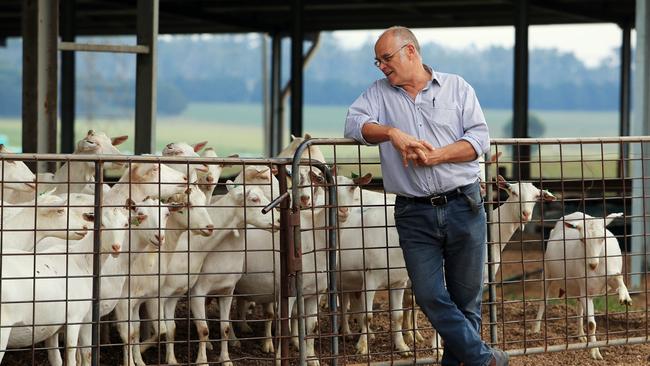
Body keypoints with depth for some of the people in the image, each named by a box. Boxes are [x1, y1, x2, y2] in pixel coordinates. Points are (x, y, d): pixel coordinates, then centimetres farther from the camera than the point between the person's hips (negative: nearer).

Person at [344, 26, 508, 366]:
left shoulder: (456, 87, 7)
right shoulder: (380, 92, 12)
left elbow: (480, 138, -2)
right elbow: (353, 122, -3)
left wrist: (436, 156, -15)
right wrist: (392, 133, -18)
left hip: (463, 207, -1)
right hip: (414, 214, 1)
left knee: (466, 297, 3)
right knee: (430, 297, -7)